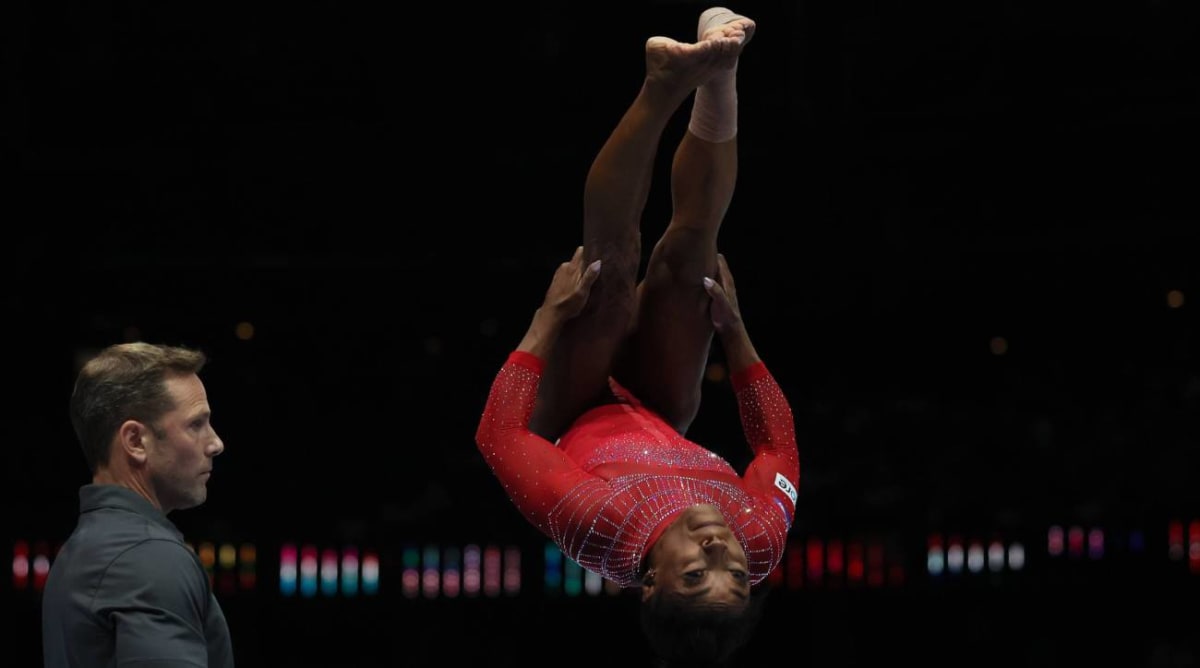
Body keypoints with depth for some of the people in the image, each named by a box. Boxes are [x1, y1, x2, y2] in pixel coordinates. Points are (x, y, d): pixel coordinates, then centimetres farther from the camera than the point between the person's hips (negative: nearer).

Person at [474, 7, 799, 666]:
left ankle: (671, 82, -14)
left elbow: (498, 433, -35)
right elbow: (779, 443, -14)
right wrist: (734, 329, -17)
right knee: (689, 246, -17)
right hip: (660, 420, 2)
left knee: (613, 256, -22)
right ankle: (712, 74, -7)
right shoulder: (763, 542, -37)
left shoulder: (596, 529, -47)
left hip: (574, 425, -2)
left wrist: (549, 317, -32)